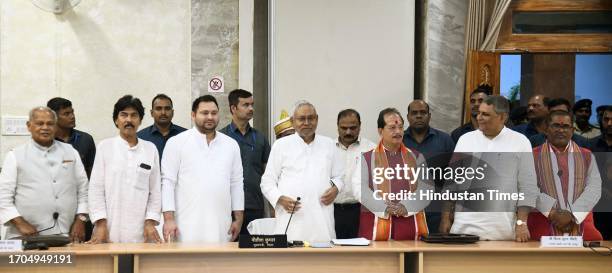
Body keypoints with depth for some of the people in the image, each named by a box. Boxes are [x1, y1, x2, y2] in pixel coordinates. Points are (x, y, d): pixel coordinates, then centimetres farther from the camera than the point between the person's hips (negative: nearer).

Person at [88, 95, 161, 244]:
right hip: (110, 229, -1)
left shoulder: (151, 149, 8)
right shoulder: (104, 146, 5)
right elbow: (96, 188, 2)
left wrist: (150, 222, -1)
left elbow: (155, 190, 7)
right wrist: (100, 224, -6)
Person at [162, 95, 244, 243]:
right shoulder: (176, 142, 2)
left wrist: (238, 219, 9)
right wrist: (169, 219, -9)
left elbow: (236, 183, 13)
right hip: (187, 227, -3)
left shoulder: (231, 144, 12)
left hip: (221, 226, 3)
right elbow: (168, 182, -2)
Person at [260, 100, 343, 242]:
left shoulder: (328, 144, 16)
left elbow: (337, 176, 23)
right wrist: (280, 199, -10)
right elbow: (267, 182, 8)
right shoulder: (281, 145, 8)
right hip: (291, 218, -2)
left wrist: (335, 188, 1)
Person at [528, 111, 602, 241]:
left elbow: (594, 189, 0)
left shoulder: (587, 156, 12)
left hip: (580, 228, 2)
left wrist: (572, 216, -12)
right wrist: (553, 214, -15)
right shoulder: (533, 156, 6)